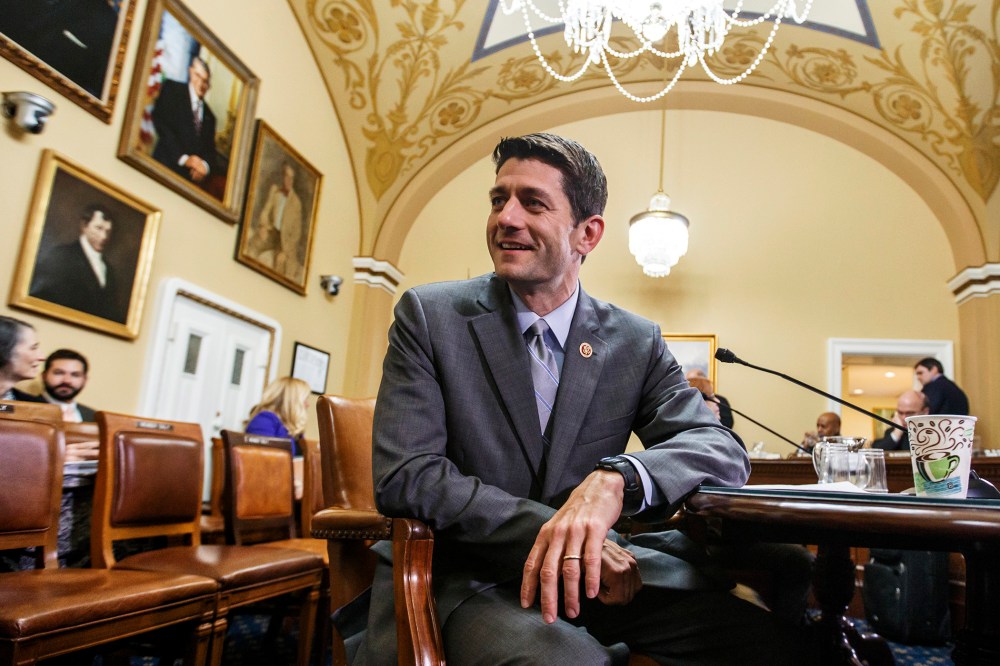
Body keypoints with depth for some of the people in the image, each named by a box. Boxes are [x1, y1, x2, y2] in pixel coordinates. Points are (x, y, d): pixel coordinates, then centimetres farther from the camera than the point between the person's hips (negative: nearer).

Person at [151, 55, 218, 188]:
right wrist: (183, 157, -10)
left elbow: (210, 151, 17)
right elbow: (160, 122, -1)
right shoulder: (172, 88, 11)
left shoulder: (209, 116, 23)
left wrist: (205, 165, -7)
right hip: (167, 167, -4)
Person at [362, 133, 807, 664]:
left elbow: (723, 449, -8)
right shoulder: (428, 316, -5)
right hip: (466, 578, -4)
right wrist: (557, 531, -25)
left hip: (585, 575, 5)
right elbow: (404, 476, -14)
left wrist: (615, 479, -30)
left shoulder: (636, 343, 2)